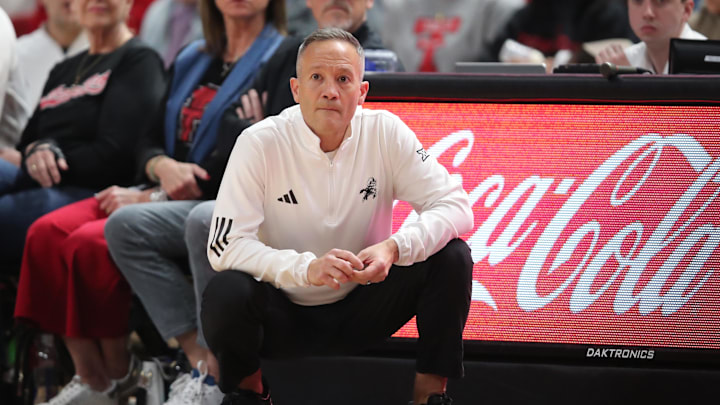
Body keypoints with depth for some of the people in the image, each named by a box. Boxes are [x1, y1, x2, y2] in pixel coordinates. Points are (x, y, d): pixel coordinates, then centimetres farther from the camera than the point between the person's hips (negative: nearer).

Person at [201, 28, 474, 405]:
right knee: (226, 293, -33)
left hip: (360, 310, 2)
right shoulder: (260, 143, -16)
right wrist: (306, 268, -38)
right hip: (284, 314, -2)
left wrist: (395, 247, -34)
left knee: (451, 257, -19)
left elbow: (456, 207, -14)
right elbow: (224, 246, -22)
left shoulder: (385, 133, -10)